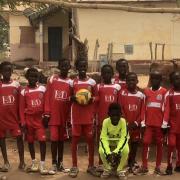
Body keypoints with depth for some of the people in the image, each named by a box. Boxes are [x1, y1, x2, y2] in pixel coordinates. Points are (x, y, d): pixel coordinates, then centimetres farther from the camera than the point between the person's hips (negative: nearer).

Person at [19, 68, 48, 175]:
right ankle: (34, 163, 24)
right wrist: (23, 122, -4)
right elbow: (22, 108, 0)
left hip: (39, 119, 0)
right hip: (29, 119, 1)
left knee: (42, 140, -10)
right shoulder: (24, 91, 0)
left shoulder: (43, 89, 2)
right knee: (30, 141, 9)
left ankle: (42, 164, -4)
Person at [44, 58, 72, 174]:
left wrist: (69, 116, 2)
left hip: (64, 115, 2)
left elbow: (71, 100, 5)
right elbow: (48, 96, 0)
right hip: (54, 114, -2)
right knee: (54, 138, -5)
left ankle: (60, 163, 18)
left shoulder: (70, 82, 5)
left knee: (61, 139, 9)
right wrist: (47, 113, -6)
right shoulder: (52, 79, 1)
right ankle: (54, 164, 4)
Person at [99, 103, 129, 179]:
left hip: (120, 141, 0)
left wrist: (116, 151, -37)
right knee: (101, 150, -30)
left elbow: (124, 138, -23)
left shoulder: (123, 121, -23)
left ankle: (120, 169, -4)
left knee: (126, 150, -32)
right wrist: (108, 152, -37)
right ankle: (107, 169, 0)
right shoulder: (106, 121, -22)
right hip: (108, 141, 1)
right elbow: (103, 138, -23)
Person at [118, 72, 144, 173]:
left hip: (136, 124, 2)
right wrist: (126, 122, -11)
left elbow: (142, 111, 4)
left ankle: (132, 161, 22)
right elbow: (120, 109, -5)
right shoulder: (122, 93, -2)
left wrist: (136, 122, -8)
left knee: (135, 142, 8)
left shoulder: (141, 95, 5)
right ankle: (127, 162, 7)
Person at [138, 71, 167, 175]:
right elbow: (144, 108, 9)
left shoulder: (164, 92, -2)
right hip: (148, 123, 3)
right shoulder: (146, 91, 9)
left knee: (159, 144, 5)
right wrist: (143, 122, 4)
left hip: (159, 124, -2)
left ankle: (158, 167, 11)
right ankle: (144, 166, 3)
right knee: (145, 143, -2)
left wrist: (165, 123, -9)